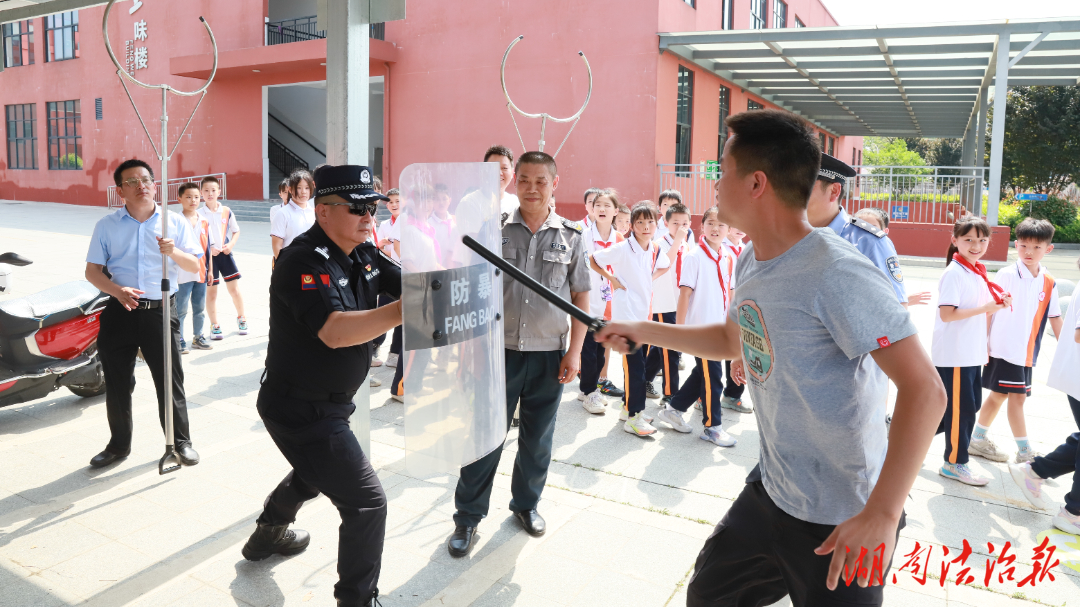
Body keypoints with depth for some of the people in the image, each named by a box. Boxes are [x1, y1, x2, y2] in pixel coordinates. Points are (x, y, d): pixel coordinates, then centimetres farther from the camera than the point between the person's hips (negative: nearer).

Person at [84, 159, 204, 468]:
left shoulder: (176, 223, 5)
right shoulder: (107, 225, 7)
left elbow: (195, 266, 3)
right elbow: (92, 270, 5)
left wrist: (175, 252, -18)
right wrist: (117, 290, -15)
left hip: (160, 312, -1)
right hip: (120, 312, 2)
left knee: (170, 380, 2)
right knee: (117, 382, 9)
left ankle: (181, 441, 16)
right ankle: (119, 445, 25)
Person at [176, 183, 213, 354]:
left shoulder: (204, 222, 7)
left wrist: (209, 269, 13)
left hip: (200, 273, 5)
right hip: (183, 274, -5)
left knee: (199, 308, 14)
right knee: (181, 310, 0)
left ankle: (198, 337, 26)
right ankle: (179, 341, 9)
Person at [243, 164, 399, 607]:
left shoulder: (363, 254, 3)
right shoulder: (304, 262, -25)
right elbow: (335, 331, -39)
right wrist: (405, 310, -48)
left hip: (327, 404, 10)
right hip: (302, 413, -10)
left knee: (315, 472, 34)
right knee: (367, 503, -9)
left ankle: (269, 533, 60)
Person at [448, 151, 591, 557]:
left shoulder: (571, 237, 1)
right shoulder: (495, 230, 1)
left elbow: (581, 298, 4)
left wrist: (574, 352, -2)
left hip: (549, 355, 1)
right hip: (499, 351, -1)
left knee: (537, 439, 14)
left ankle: (526, 503, 35)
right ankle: (468, 516, 18)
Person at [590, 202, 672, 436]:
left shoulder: (655, 250, 3)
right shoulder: (622, 249, -14)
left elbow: (665, 264, 25)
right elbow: (593, 260, -9)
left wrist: (650, 279, 10)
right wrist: (612, 279, -10)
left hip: (643, 313, 7)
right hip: (625, 314, -7)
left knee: (637, 364, 13)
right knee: (635, 366, -8)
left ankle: (629, 408, 27)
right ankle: (633, 418, 0)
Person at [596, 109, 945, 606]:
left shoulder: (837, 275, -26)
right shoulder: (750, 263, 1)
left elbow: (924, 391, -27)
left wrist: (882, 515, -30)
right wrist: (643, 331, 14)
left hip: (840, 523, -8)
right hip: (770, 490, 8)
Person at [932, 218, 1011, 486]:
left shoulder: (978, 273, 12)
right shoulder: (954, 273, -14)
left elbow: (979, 312, 19)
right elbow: (946, 314, -22)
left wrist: (998, 305, 1)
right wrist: (985, 308, -23)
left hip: (972, 354, 9)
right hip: (953, 355, -9)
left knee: (970, 404, 15)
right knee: (961, 409, -1)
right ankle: (955, 462, 13)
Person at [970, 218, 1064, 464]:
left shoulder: (1049, 284, 5)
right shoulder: (1006, 275, -10)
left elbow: (1055, 319, 10)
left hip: (1026, 352, 5)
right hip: (1003, 349, -5)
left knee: (999, 395, 13)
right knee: (1016, 397, -3)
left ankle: (978, 439, 26)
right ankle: (1025, 452, 6)